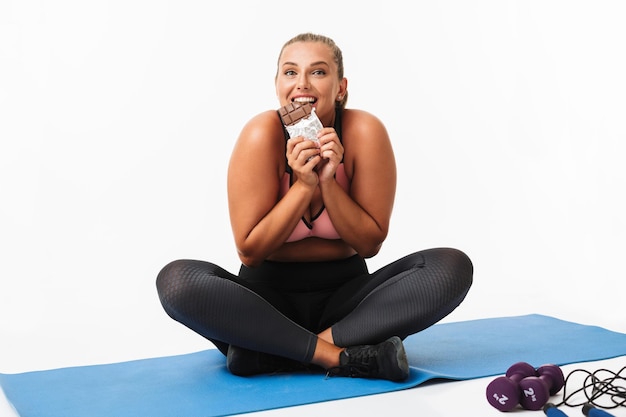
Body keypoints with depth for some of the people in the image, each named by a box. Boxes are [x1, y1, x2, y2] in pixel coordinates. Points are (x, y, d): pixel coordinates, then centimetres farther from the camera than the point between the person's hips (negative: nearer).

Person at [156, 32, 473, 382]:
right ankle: (338, 355, -27)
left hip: (344, 294, 2)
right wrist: (303, 185, -23)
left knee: (453, 267, -22)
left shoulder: (365, 132, -12)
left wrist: (328, 182, -21)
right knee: (176, 279, -28)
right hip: (269, 296, -1)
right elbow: (250, 251, -13)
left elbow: (369, 244, -7)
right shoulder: (262, 134, -15)